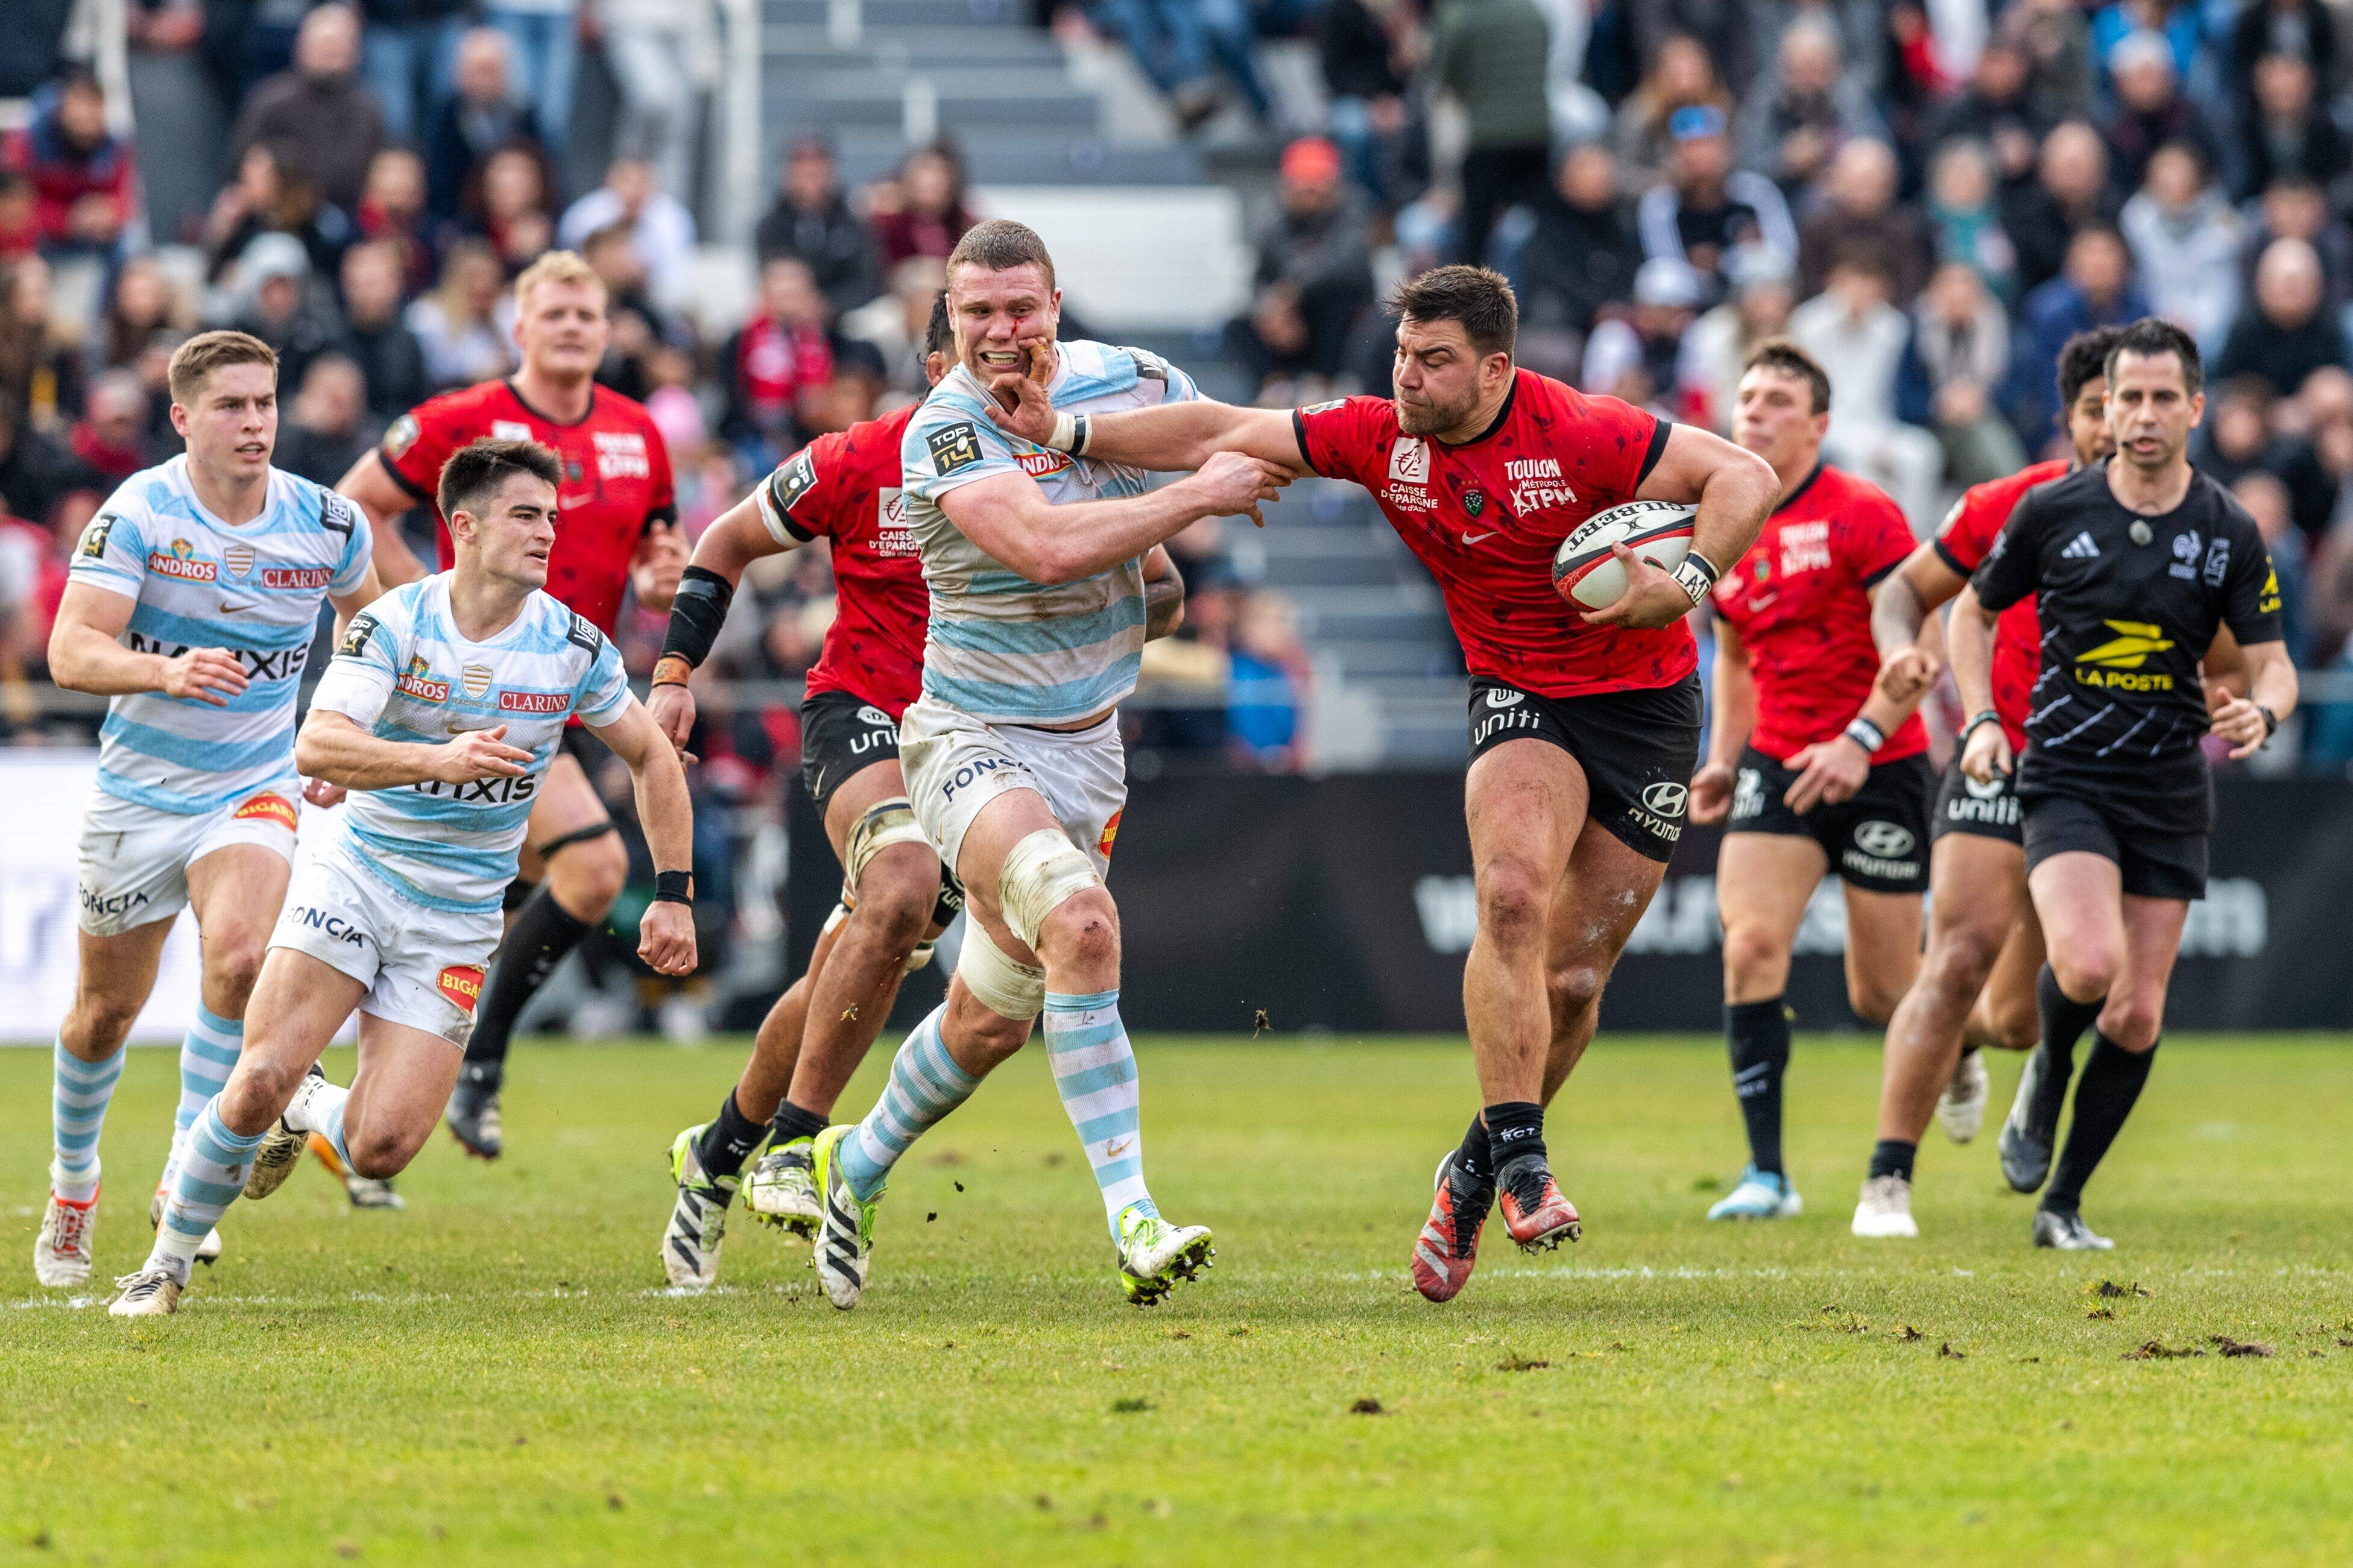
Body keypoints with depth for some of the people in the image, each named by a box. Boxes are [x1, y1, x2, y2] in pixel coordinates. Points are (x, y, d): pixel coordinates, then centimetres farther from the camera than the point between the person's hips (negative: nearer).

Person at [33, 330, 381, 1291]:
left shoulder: (326, 523, -6)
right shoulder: (138, 514, -15)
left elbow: (368, 617, 16)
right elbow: (71, 651, -24)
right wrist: (165, 671, -43)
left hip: (256, 788, 1)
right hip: (139, 790, -1)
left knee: (238, 957, -27)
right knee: (107, 1010, 12)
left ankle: (187, 1176, -17)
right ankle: (73, 1179, 39)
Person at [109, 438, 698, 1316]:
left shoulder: (574, 648, -5)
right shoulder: (394, 624, -13)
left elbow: (653, 758, 10)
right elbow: (316, 748, -27)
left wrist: (673, 894, 3)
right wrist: (439, 759, -42)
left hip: (459, 920, 2)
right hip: (358, 874, -2)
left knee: (382, 1148, -12)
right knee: (262, 1079, -18)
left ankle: (310, 1112, 25)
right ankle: (166, 1265, 4)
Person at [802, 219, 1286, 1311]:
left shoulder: (1126, 382, -2)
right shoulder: (943, 433, -18)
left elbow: (1249, 443, 17)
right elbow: (1047, 545, -33)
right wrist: (1198, 495, -25)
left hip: (1085, 744, 6)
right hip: (970, 738, -6)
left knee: (992, 1020, 14)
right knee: (1080, 923, -32)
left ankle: (856, 1168, 41)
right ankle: (1132, 1219, -34)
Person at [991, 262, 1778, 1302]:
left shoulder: (1583, 436, -21)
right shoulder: (1381, 437, -8)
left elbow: (1746, 477, -20)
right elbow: (1222, 437, 0)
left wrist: (1686, 587, -35)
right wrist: (1068, 435, -5)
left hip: (1644, 702, -2)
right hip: (1518, 698, 2)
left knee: (1573, 978, -1)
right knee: (1513, 897, -27)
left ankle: (1477, 1173, 21)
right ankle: (1523, 1165, -22)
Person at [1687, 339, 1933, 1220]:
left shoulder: (1861, 516, -12)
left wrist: (1861, 741, -27)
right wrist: (1723, 759, 11)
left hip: (1876, 771, -4)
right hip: (1778, 767, 4)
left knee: (1882, 997, 3)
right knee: (1751, 944, -18)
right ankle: (1766, 1173, -15)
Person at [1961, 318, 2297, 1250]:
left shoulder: (2230, 533, -2)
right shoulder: (2052, 511, -4)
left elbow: (2271, 663, 3)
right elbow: (1976, 612, 11)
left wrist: (2261, 712, -20)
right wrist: (1981, 719, -3)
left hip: (2171, 795, 2)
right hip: (2065, 780, -2)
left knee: (2138, 1016, 1)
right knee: (2090, 963, -26)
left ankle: (2063, 1202, 16)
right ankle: (2046, 1072, 8)